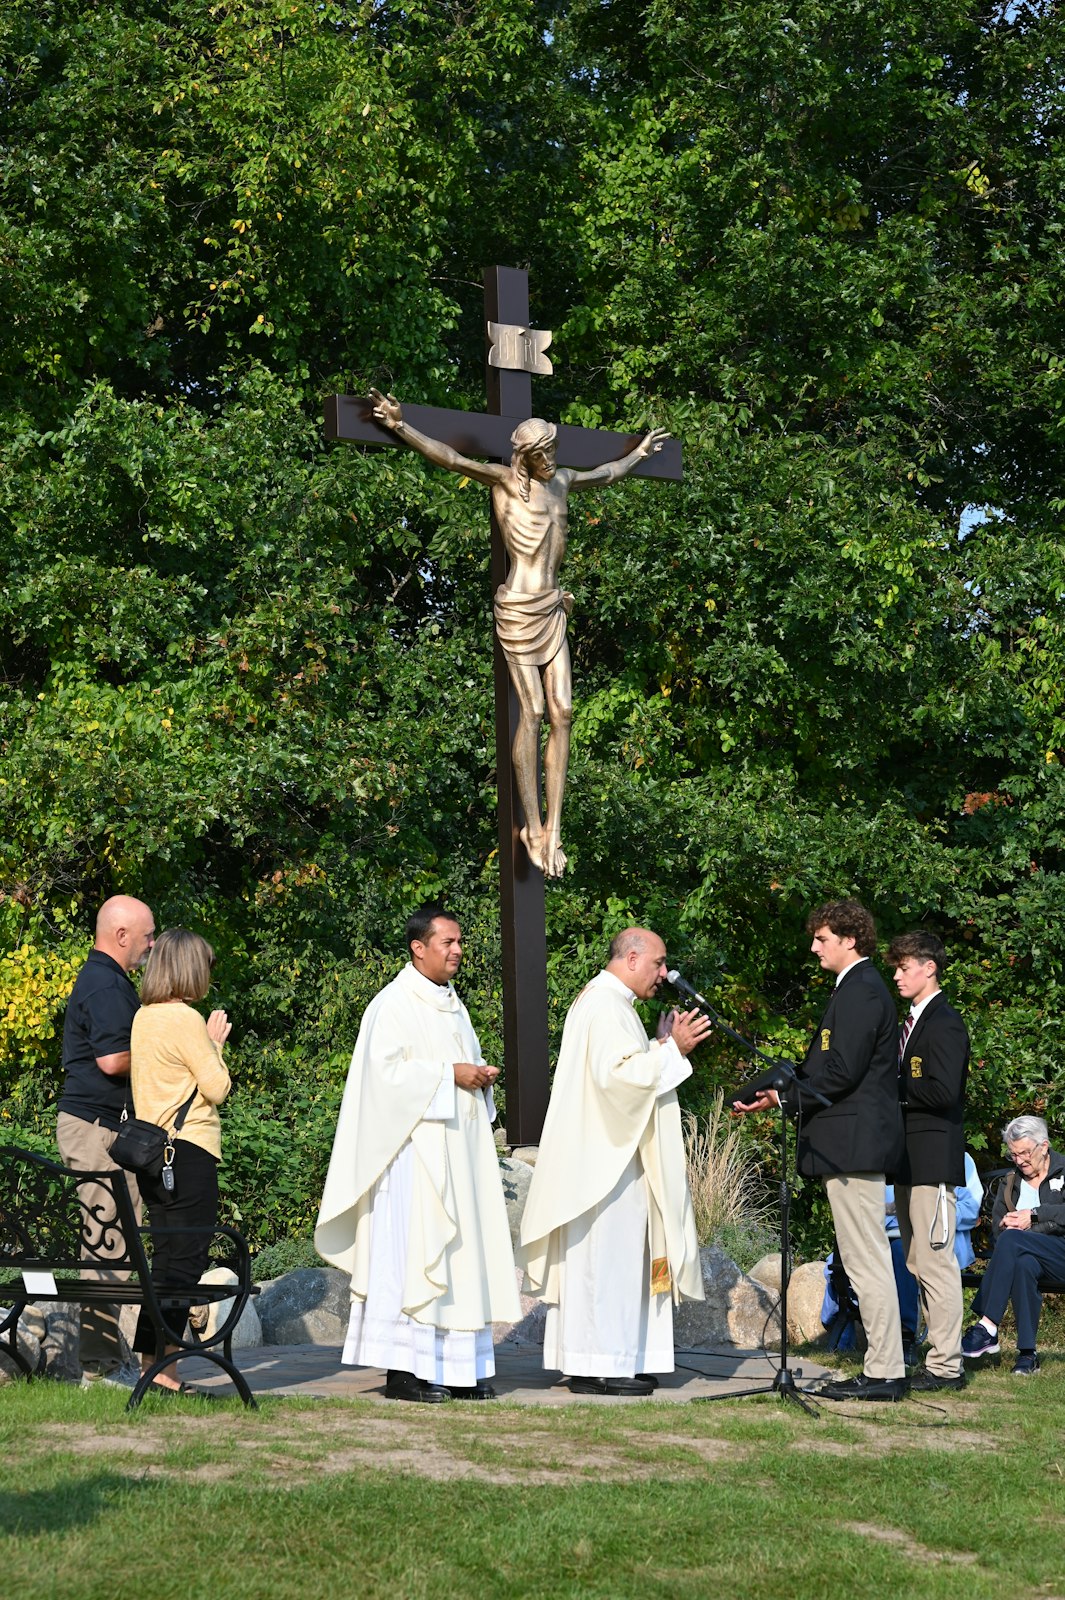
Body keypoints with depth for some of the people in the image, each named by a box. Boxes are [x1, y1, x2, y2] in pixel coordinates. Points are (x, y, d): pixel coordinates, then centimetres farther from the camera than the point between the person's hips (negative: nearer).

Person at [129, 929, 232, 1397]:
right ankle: (162, 1370, -8)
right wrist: (215, 1044, 3)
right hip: (188, 1149, -9)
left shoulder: (143, 1017, 12)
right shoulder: (185, 1019, -13)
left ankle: (150, 1363, 14)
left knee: (166, 1260, 13)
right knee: (185, 1261, -6)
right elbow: (217, 1088, -10)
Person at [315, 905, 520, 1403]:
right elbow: (386, 1069, -16)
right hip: (415, 1147, -8)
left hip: (458, 1150, 9)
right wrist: (449, 1075, -16)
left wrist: (480, 1076, 6)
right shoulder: (394, 1003, -7)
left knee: (463, 1250, 6)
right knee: (411, 1251, -10)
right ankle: (403, 1369, -8)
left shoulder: (452, 1004, 19)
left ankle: (459, 1367, 9)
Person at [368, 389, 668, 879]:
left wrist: (638, 454, 50)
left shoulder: (561, 480, 14)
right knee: (532, 715, -3)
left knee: (562, 713, 1)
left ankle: (554, 828, 5)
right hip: (519, 610, -7)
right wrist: (400, 426, -32)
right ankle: (533, 827, 6)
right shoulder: (504, 479, -7)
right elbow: (451, 458, -21)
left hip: (552, 609, 7)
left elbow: (604, 474, 36)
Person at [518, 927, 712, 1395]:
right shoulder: (607, 1005, -14)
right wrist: (671, 1049, -19)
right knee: (607, 1256, -9)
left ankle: (614, 1362, 13)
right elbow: (620, 1073, -25)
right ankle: (600, 1366, -8)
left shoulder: (605, 1001, 19)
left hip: (611, 1158, 11)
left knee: (615, 1259, 10)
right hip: (605, 1159, -11)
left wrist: (664, 1045, 15)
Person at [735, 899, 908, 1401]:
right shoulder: (860, 987, 18)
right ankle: (883, 1370, 15)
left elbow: (841, 1073, -21)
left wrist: (784, 1096, -12)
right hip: (856, 1141, 11)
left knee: (867, 1261, -7)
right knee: (867, 1261, 11)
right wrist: (782, 1089, 13)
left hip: (853, 1144, -11)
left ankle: (885, 1373, -3)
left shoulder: (859, 991, -14)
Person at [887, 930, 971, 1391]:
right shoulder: (911, 1023, 18)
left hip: (933, 1158, -10)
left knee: (936, 1261, -9)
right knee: (918, 1263, 13)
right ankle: (939, 1353, 20)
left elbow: (943, 1092, -21)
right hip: (910, 1160, 10)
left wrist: (894, 1088, -13)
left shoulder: (944, 1023, -12)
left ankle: (946, 1366, -6)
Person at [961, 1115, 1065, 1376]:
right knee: (1023, 1265, -36)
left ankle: (987, 1328, -36)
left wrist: (1034, 1215, -15)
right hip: (1029, 1254, 4)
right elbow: (997, 1225, 11)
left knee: (1012, 1239, -33)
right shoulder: (1010, 1182, 22)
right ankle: (1027, 1353, -36)